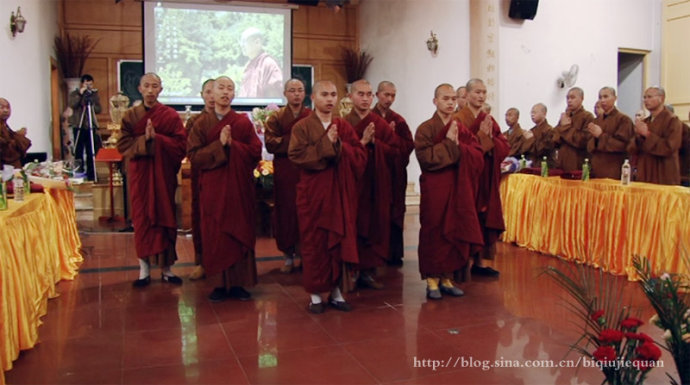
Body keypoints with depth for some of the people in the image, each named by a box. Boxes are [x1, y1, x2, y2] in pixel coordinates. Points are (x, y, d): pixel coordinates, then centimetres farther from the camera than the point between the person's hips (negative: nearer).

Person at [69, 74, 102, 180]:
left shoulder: (95, 94, 10)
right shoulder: (74, 94, 4)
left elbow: (99, 110, 3)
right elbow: (71, 105, -14)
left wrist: (91, 104, -14)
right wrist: (80, 94, -18)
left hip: (91, 127, 2)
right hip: (78, 127, -2)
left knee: (91, 153, 1)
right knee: (78, 152, -2)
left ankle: (91, 175, 9)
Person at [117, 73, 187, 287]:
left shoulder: (171, 115, 2)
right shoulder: (131, 115, 6)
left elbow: (181, 143, -6)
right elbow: (123, 145, -1)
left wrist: (156, 138, -17)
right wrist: (144, 139, -17)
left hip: (164, 173, -1)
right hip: (140, 173, 1)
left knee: (165, 217, 3)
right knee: (142, 218, 2)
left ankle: (166, 267, 12)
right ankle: (144, 268, 11)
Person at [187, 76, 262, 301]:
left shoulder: (244, 122, 5)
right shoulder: (201, 123, 5)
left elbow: (255, 152, -3)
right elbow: (193, 155, -4)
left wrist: (232, 144, -15)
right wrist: (219, 144, -14)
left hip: (239, 186, 0)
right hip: (212, 187, 0)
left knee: (240, 232, 2)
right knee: (215, 235, 2)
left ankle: (238, 283, 11)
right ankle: (221, 283, 11)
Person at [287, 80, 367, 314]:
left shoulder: (344, 127, 9)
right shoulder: (302, 127, -1)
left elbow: (360, 157, 0)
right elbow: (296, 155, -15)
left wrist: (339, 145, -14)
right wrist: (325, 144, -18)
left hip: (341, 193, 3)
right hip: (313, 194, -3)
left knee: (340, 242, 6)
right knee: (314, 244, 3)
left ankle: (336, 292, 18)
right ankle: (315, 294, 13)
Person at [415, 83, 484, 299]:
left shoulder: (462, 129, 11)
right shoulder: (425, 129, -3)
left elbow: (478, 156, 3)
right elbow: (426, 158, -16)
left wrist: (459, 146, -12)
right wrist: (448, 143, -13)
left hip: (459, 189, 5)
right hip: (434, 190, -5)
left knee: (456, 233, 6)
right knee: (434, 233, 0)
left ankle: (447, 278, 18)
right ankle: (432, 280, 10)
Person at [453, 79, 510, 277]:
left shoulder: (489, 119, 14)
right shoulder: (459, 119, -6)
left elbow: (505, 147, 7)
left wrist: (490, 137, -10)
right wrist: (481, 135, -17)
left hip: (487, 178, 6)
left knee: (484, 219, 7)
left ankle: (479, 262, 15)